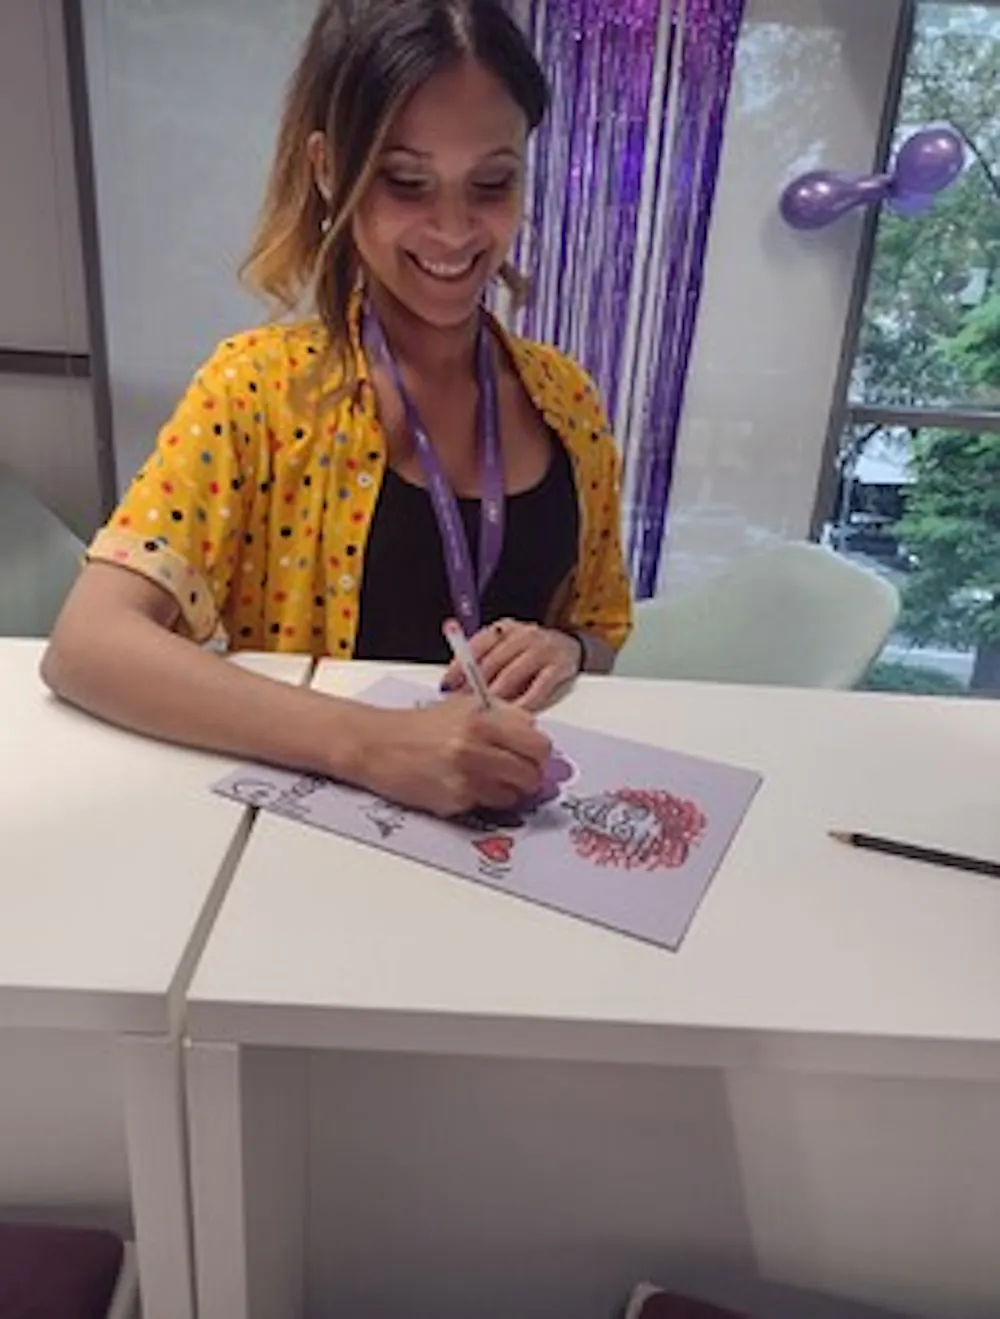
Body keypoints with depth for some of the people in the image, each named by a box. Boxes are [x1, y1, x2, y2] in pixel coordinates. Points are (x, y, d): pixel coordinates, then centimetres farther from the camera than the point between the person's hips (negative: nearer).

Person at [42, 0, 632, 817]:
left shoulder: (564, 397, 0)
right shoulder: (259, 387, -11)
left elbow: (601, 632, 10)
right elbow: (86, 643, -21)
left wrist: (563, 653, -12)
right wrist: (370, 743, -32)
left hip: (512, 814, 3)